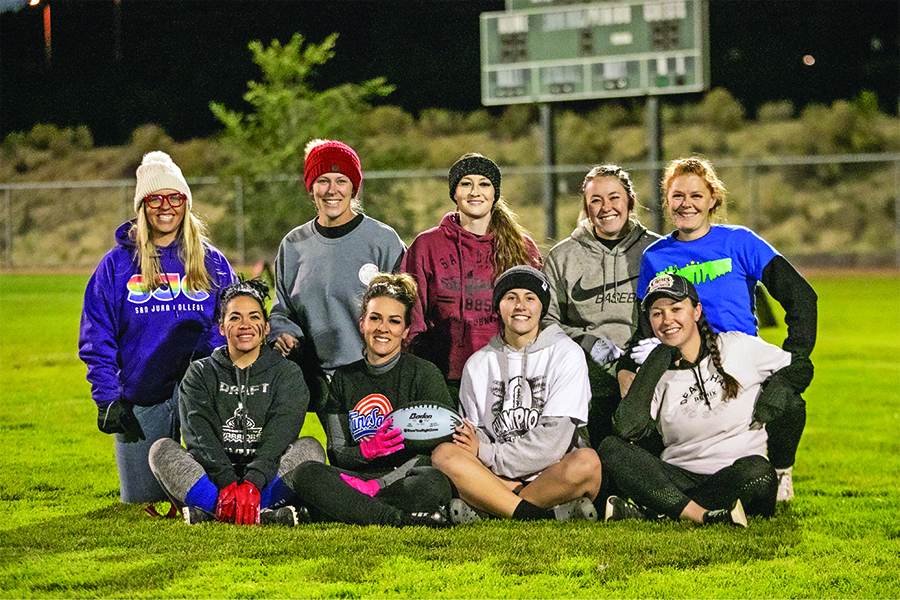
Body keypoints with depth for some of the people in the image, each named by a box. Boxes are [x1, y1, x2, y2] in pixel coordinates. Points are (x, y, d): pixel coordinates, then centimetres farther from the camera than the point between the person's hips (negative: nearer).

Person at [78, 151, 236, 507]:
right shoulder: (118, 264, 4)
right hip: (140, 399, 0)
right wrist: (107, 398, -7)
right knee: (142, 498, 1)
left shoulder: (212, 262, 8)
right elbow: (96, 339, 3)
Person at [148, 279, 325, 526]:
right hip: (213, 476, 1)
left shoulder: (287, 373, 9)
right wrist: (227, 484, -25)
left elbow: (278, 438, -10)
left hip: (265, 481, -1)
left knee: (310, 448, -26)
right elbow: (200, 436, -7)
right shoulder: (201, 373, 11)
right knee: (162, 449, -23)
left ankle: (207, 511, -39)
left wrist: (252, 484, -28)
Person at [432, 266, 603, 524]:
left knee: (586, 462, -35)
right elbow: (475, 434, 10)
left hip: (553, 471, -3)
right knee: (443, 454, -25)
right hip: (497, 477, 3)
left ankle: (485, 510, -28)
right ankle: (549, 515, -34)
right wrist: (475, 439, -15)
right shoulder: (478, 364, 14)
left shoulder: (567, 353, 2)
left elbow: (556, 438, -9)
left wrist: (488, 454, -11)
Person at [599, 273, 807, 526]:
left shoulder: (739, 347, 5)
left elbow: (797, 369, 15)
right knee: (610, 449, -21)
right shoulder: (657, 376, 6)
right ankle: (701, 515, -35)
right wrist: (656, 363, -8)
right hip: (678, 480, 2)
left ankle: (650, 511, -29)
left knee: (757, 470, -37)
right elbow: (628, 429, -11)